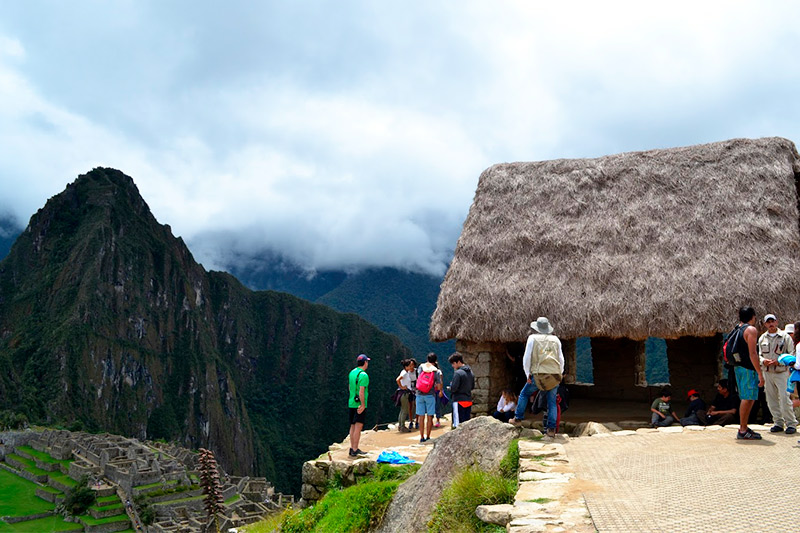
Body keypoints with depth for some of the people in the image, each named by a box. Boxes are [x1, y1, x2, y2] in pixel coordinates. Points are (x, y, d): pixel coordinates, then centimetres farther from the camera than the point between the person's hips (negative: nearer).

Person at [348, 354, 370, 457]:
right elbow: (361, 391, -22)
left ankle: (352, 448, 18)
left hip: (351, 403, 8)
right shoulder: (363, 375, -16)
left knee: (353, 426, 13)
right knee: (358, 426, -6)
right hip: (360, 404, -8)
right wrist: (363, 405, -20)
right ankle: (355, 450, -6)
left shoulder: (352, 372, 10)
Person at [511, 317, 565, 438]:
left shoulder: (533, 338, 4)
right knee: (552, 402, 8)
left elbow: (527, 357, 1)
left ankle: (518, 418, 18)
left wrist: (527, 374, 6)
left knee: (524, 394, 17)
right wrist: (560, 374, 19)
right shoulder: (555, 339, 13)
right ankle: (551, 429, 3)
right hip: (555, 375, 3)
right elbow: (561, 359, 13)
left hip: (538, 374, -2)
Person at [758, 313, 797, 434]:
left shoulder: (785, 336, -2)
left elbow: (791, 354, -1)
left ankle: (791, 423, 0)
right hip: (767, 373, 4)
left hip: (781, 372, -4)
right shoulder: (762, 338, 10)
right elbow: (759, 355, 15)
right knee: (771, 399, 6)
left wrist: (779, 361, -15)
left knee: (784, 398, -10)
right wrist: (763, 361, -7)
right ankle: (778, 423, 16)